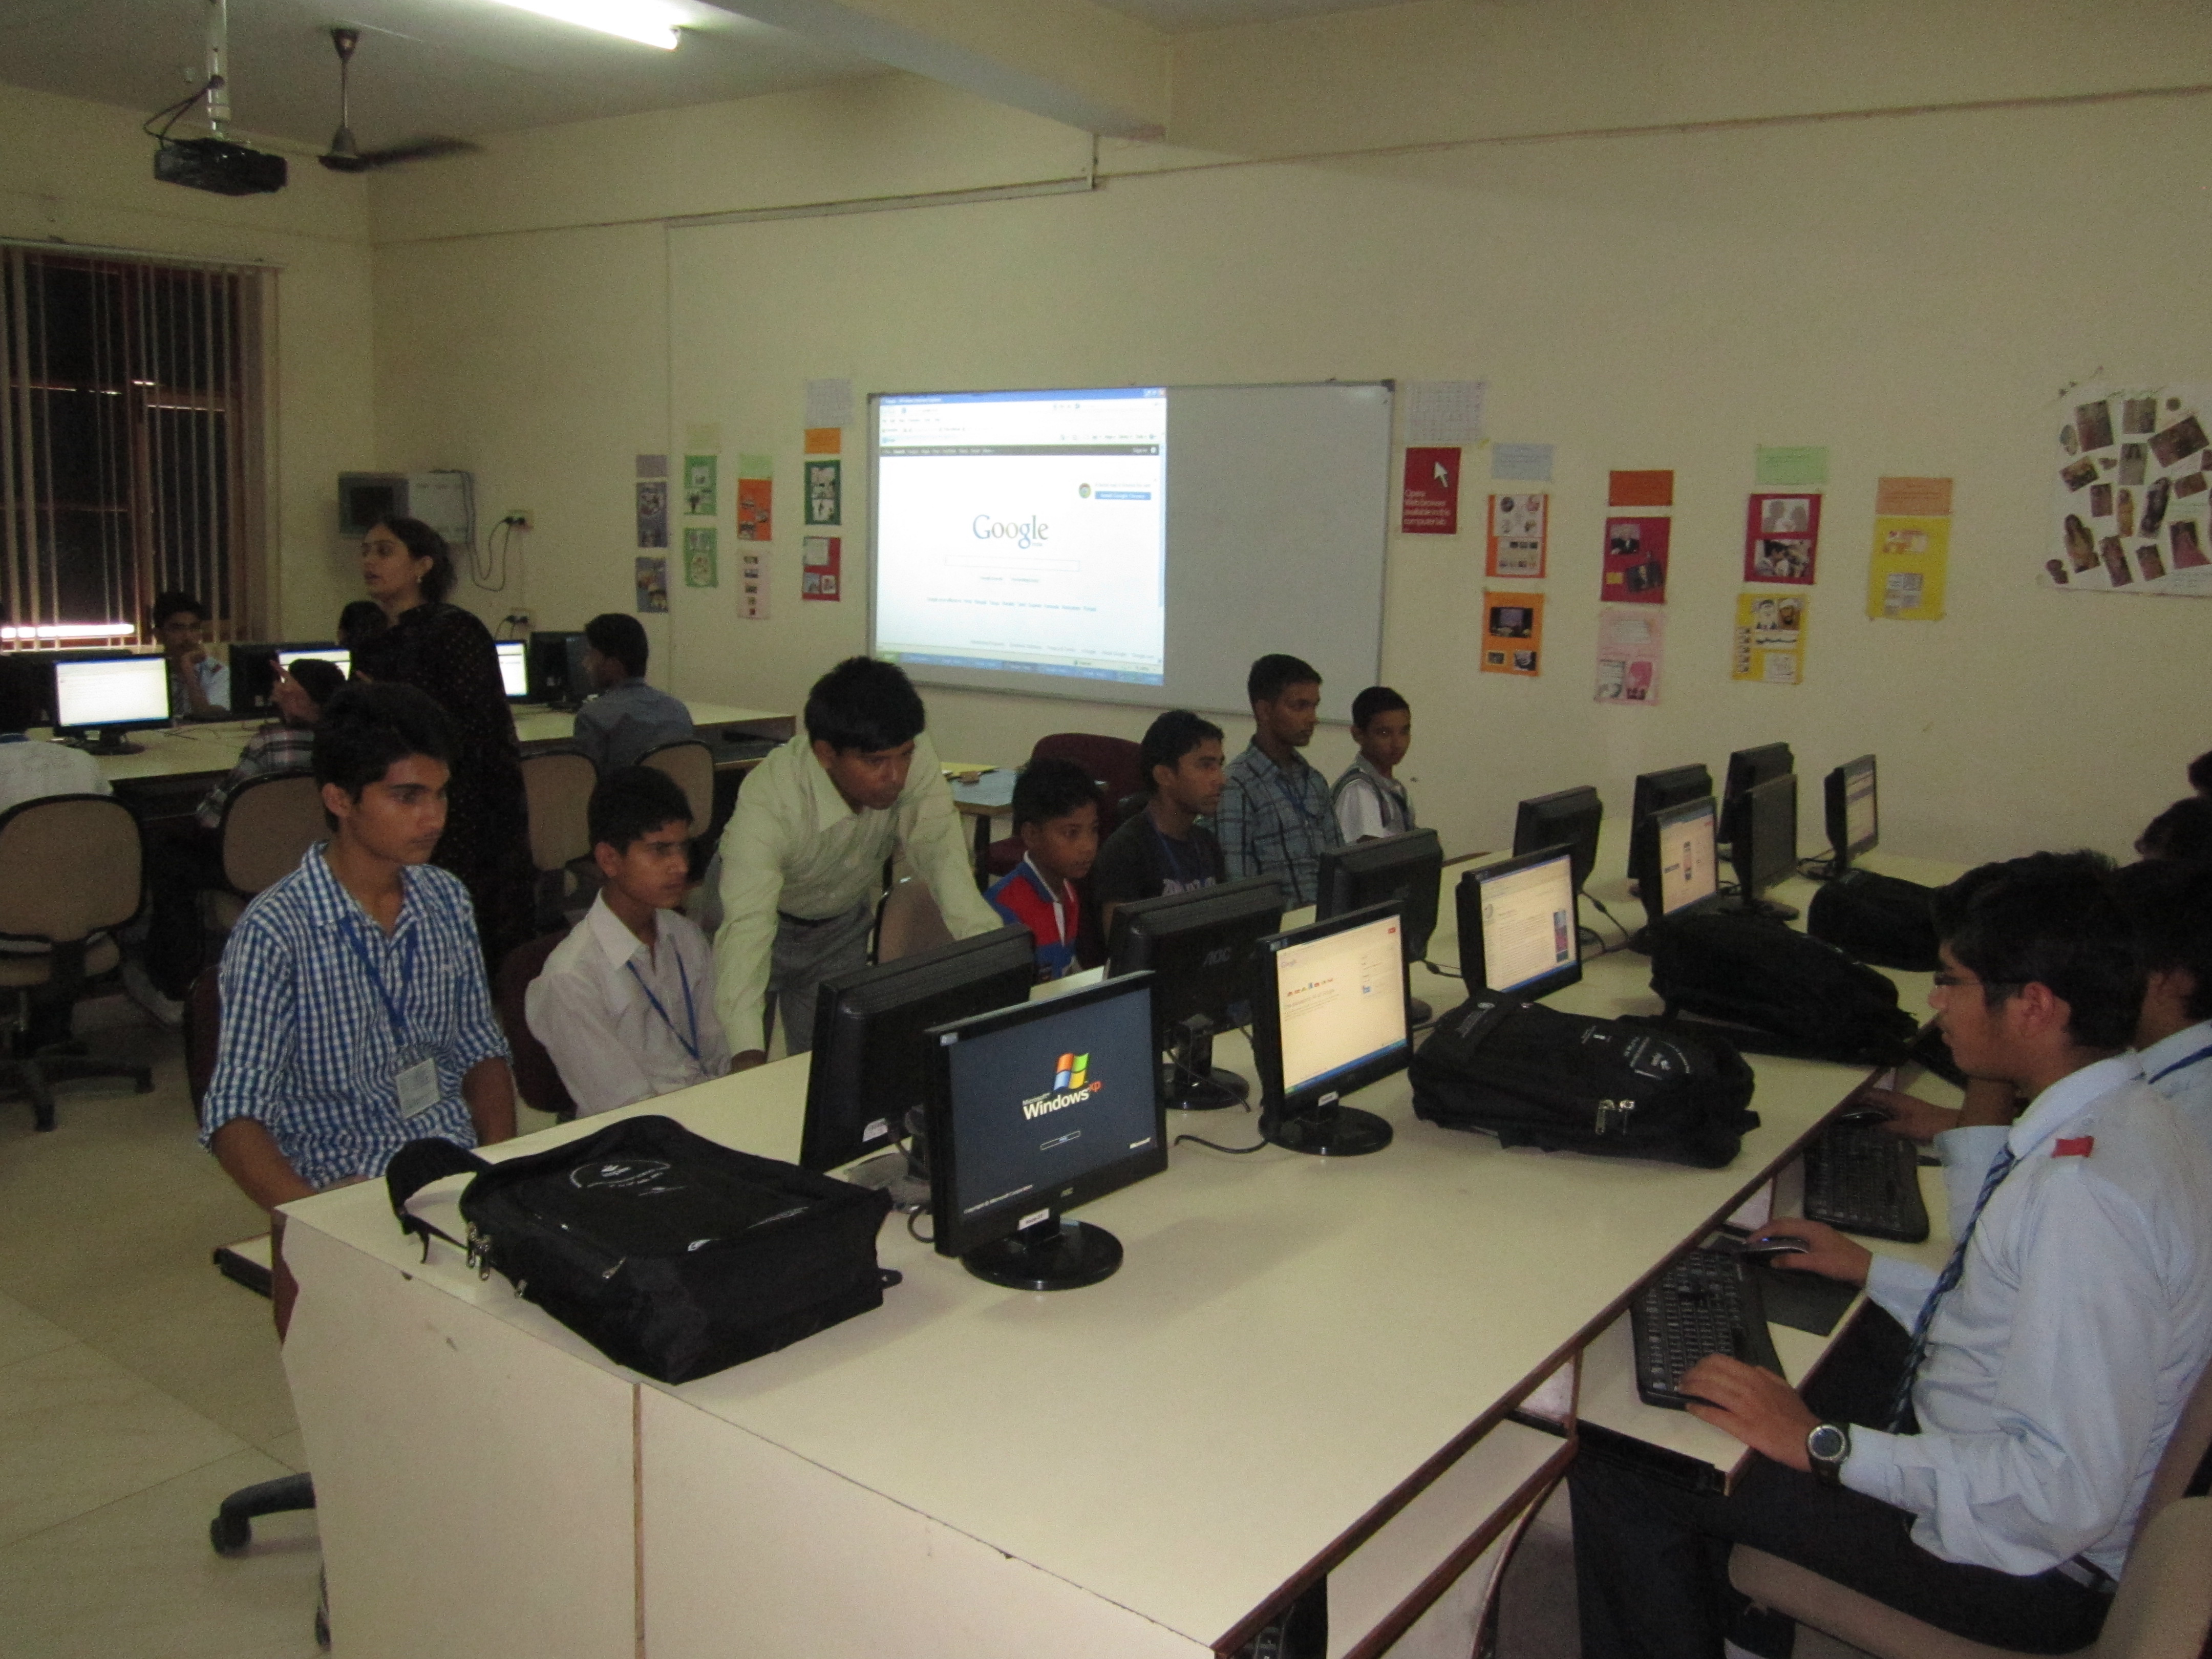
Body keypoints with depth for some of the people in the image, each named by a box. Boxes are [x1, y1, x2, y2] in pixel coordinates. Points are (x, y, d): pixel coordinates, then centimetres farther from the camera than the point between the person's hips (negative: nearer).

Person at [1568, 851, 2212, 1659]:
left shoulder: (2087, 1195, -31)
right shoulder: (2121, 1119, 0)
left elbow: (2066, 1493, -31)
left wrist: (1826, 1446, -25)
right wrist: (1874, 1272, 15)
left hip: (2032, 1563, -10)